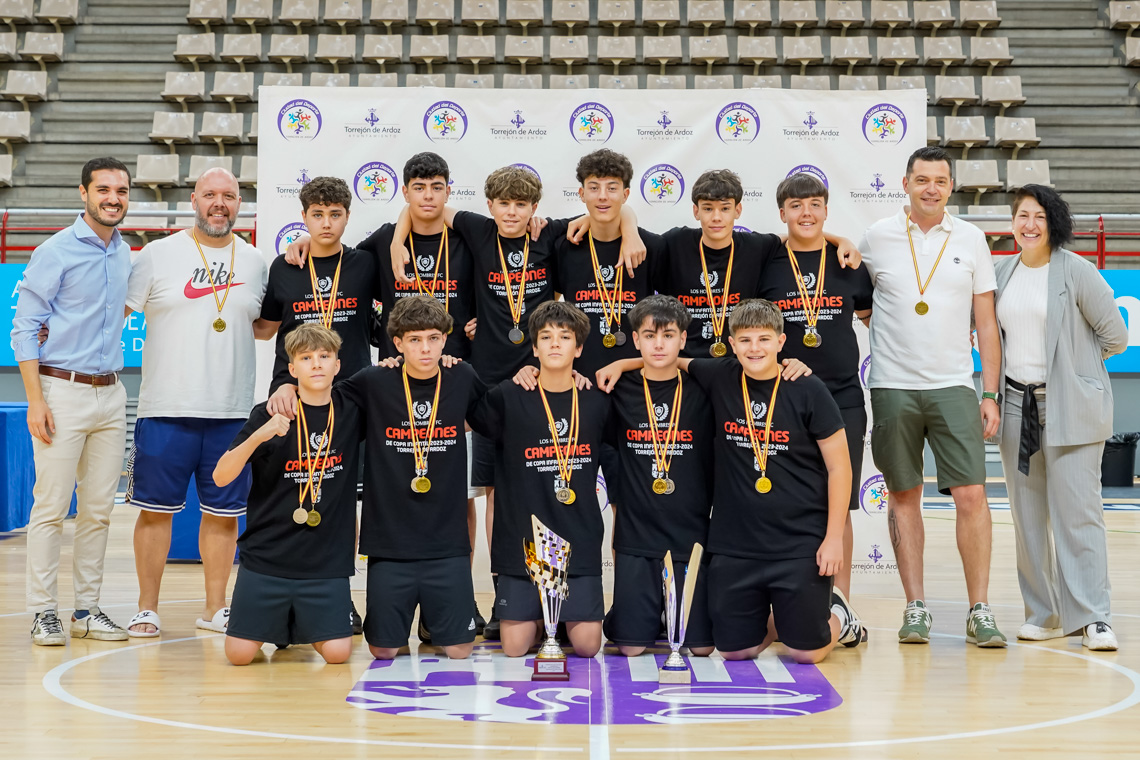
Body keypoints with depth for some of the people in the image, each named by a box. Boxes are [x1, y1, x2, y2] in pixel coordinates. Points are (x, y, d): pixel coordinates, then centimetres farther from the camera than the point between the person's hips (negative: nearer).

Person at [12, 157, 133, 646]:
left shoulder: (125, 253, 12)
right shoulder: (56, 252, -6)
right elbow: (24, 328, -7)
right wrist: (36, 400, -14)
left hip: (110, 394, 6)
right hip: (62, 390, -6)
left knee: (98, 509, 8)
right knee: (51, 508, -4)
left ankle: (88, 609, 15)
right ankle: (44, 613, 3)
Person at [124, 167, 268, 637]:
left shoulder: (255, 261, 11)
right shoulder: (159, 254, 2)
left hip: (233, 412, 3)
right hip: (166, 407, -2)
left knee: (223, 511, 7)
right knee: (156, 508, 2)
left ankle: (215, 608, 18)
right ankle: (147, 608, 13)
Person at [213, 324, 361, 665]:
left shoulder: (353, 412, 1)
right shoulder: (269, 415, -6)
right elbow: (220, 477, -12)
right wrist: (258, 436, -27)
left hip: (327, 560, 1)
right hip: (266, 556, -1)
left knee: (337, 652, -9)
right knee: (239, 652, -6)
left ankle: (299, 628, 25)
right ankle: (279, 623, 28)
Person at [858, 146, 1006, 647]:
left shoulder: (971, 239, 6)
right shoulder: (877, 238, 3)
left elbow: (986, 322, 7)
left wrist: (990, 393, 2)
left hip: (954, 386, 0)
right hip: (893, 386, 0)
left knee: (971, 495, -7)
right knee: (903, 495, 4)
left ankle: (979, 611, 1)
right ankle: (915, 608, 12)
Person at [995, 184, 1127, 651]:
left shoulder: (1075, 271, -6)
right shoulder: (1002, 272, 9)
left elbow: (1115, 335, -3)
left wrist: (1071, 363, 6)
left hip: (1070, 407, -5)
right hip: (1017, 403, 5)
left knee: (1077, 508, -9)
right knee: (1028, 512, 7)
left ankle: (1092, 617, -5)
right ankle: (1045, 614, 16)